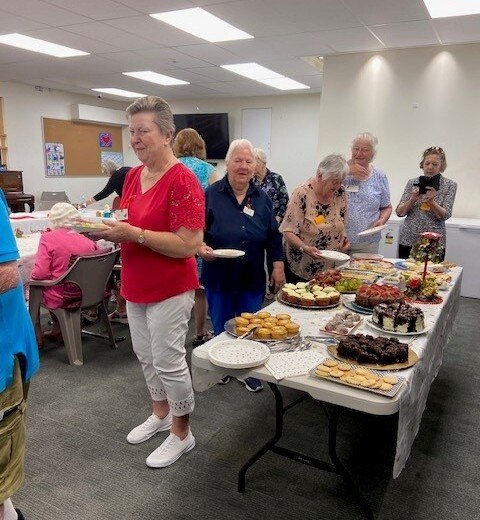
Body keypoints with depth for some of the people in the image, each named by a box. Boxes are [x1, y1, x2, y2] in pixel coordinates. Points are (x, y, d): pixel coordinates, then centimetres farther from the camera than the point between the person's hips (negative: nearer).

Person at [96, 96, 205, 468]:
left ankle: (182, 433, 26)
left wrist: (133, 233, -26)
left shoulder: (182, 181, -19)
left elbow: (190, 245, -24)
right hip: (136, 286, 8)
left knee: (168, 361, 4)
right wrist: (111, 228, -4)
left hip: (169, 290, -8)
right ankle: (161, 413, 43)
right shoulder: (133, 176, 6)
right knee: (145, 355, 20)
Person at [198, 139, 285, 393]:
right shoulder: (211, 195, -4)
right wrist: (202, 248, -22)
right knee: (221, 327, 12)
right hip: (219, 275, -2)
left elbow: (273, 237, 9)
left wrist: (278, 267, 4)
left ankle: (250, 371, 29)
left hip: (252, 277, 2)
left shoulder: (262, 198, 6)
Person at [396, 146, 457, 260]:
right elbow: (399, 212, 1)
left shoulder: (450, 185, 1)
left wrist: (431, 201, -24)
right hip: (408, 240, 1)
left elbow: (445, 215, -7)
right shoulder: (413, 182, 4)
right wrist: (412, 200, -16)